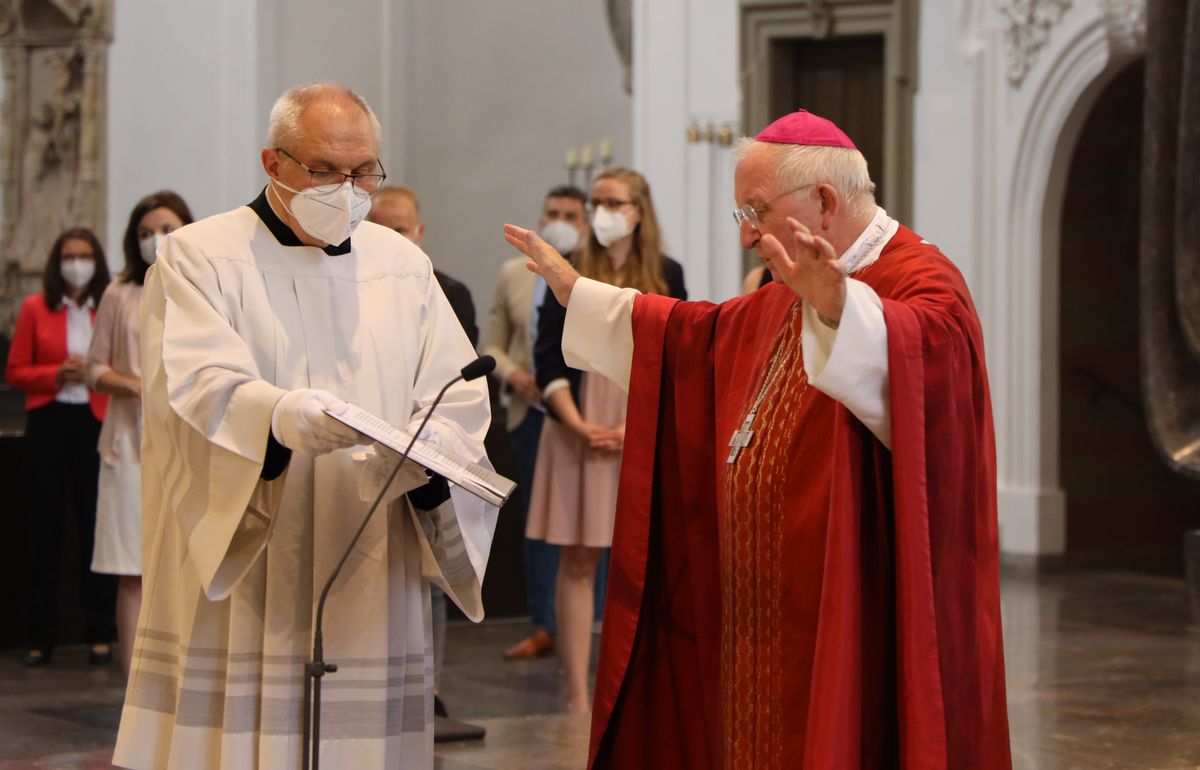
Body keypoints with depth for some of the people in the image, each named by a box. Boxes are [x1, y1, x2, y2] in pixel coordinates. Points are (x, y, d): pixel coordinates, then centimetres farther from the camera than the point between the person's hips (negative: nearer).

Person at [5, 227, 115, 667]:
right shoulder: (35, 309, 6)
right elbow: (14, 372, 5)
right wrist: (56, 374, -11)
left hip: (97, 424, 0)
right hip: (48, 421, 0)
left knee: (97, 528, -1)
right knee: (44, 530, 2)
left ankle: (99, 635, 7)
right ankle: (41, 638, 7)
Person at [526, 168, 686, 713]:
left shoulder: (665, 275, 7)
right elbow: (548, 361, 2)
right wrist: (578, 424, -11)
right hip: (580, 435, 0)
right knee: (578, 561, -2)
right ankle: (577, 694, -1)